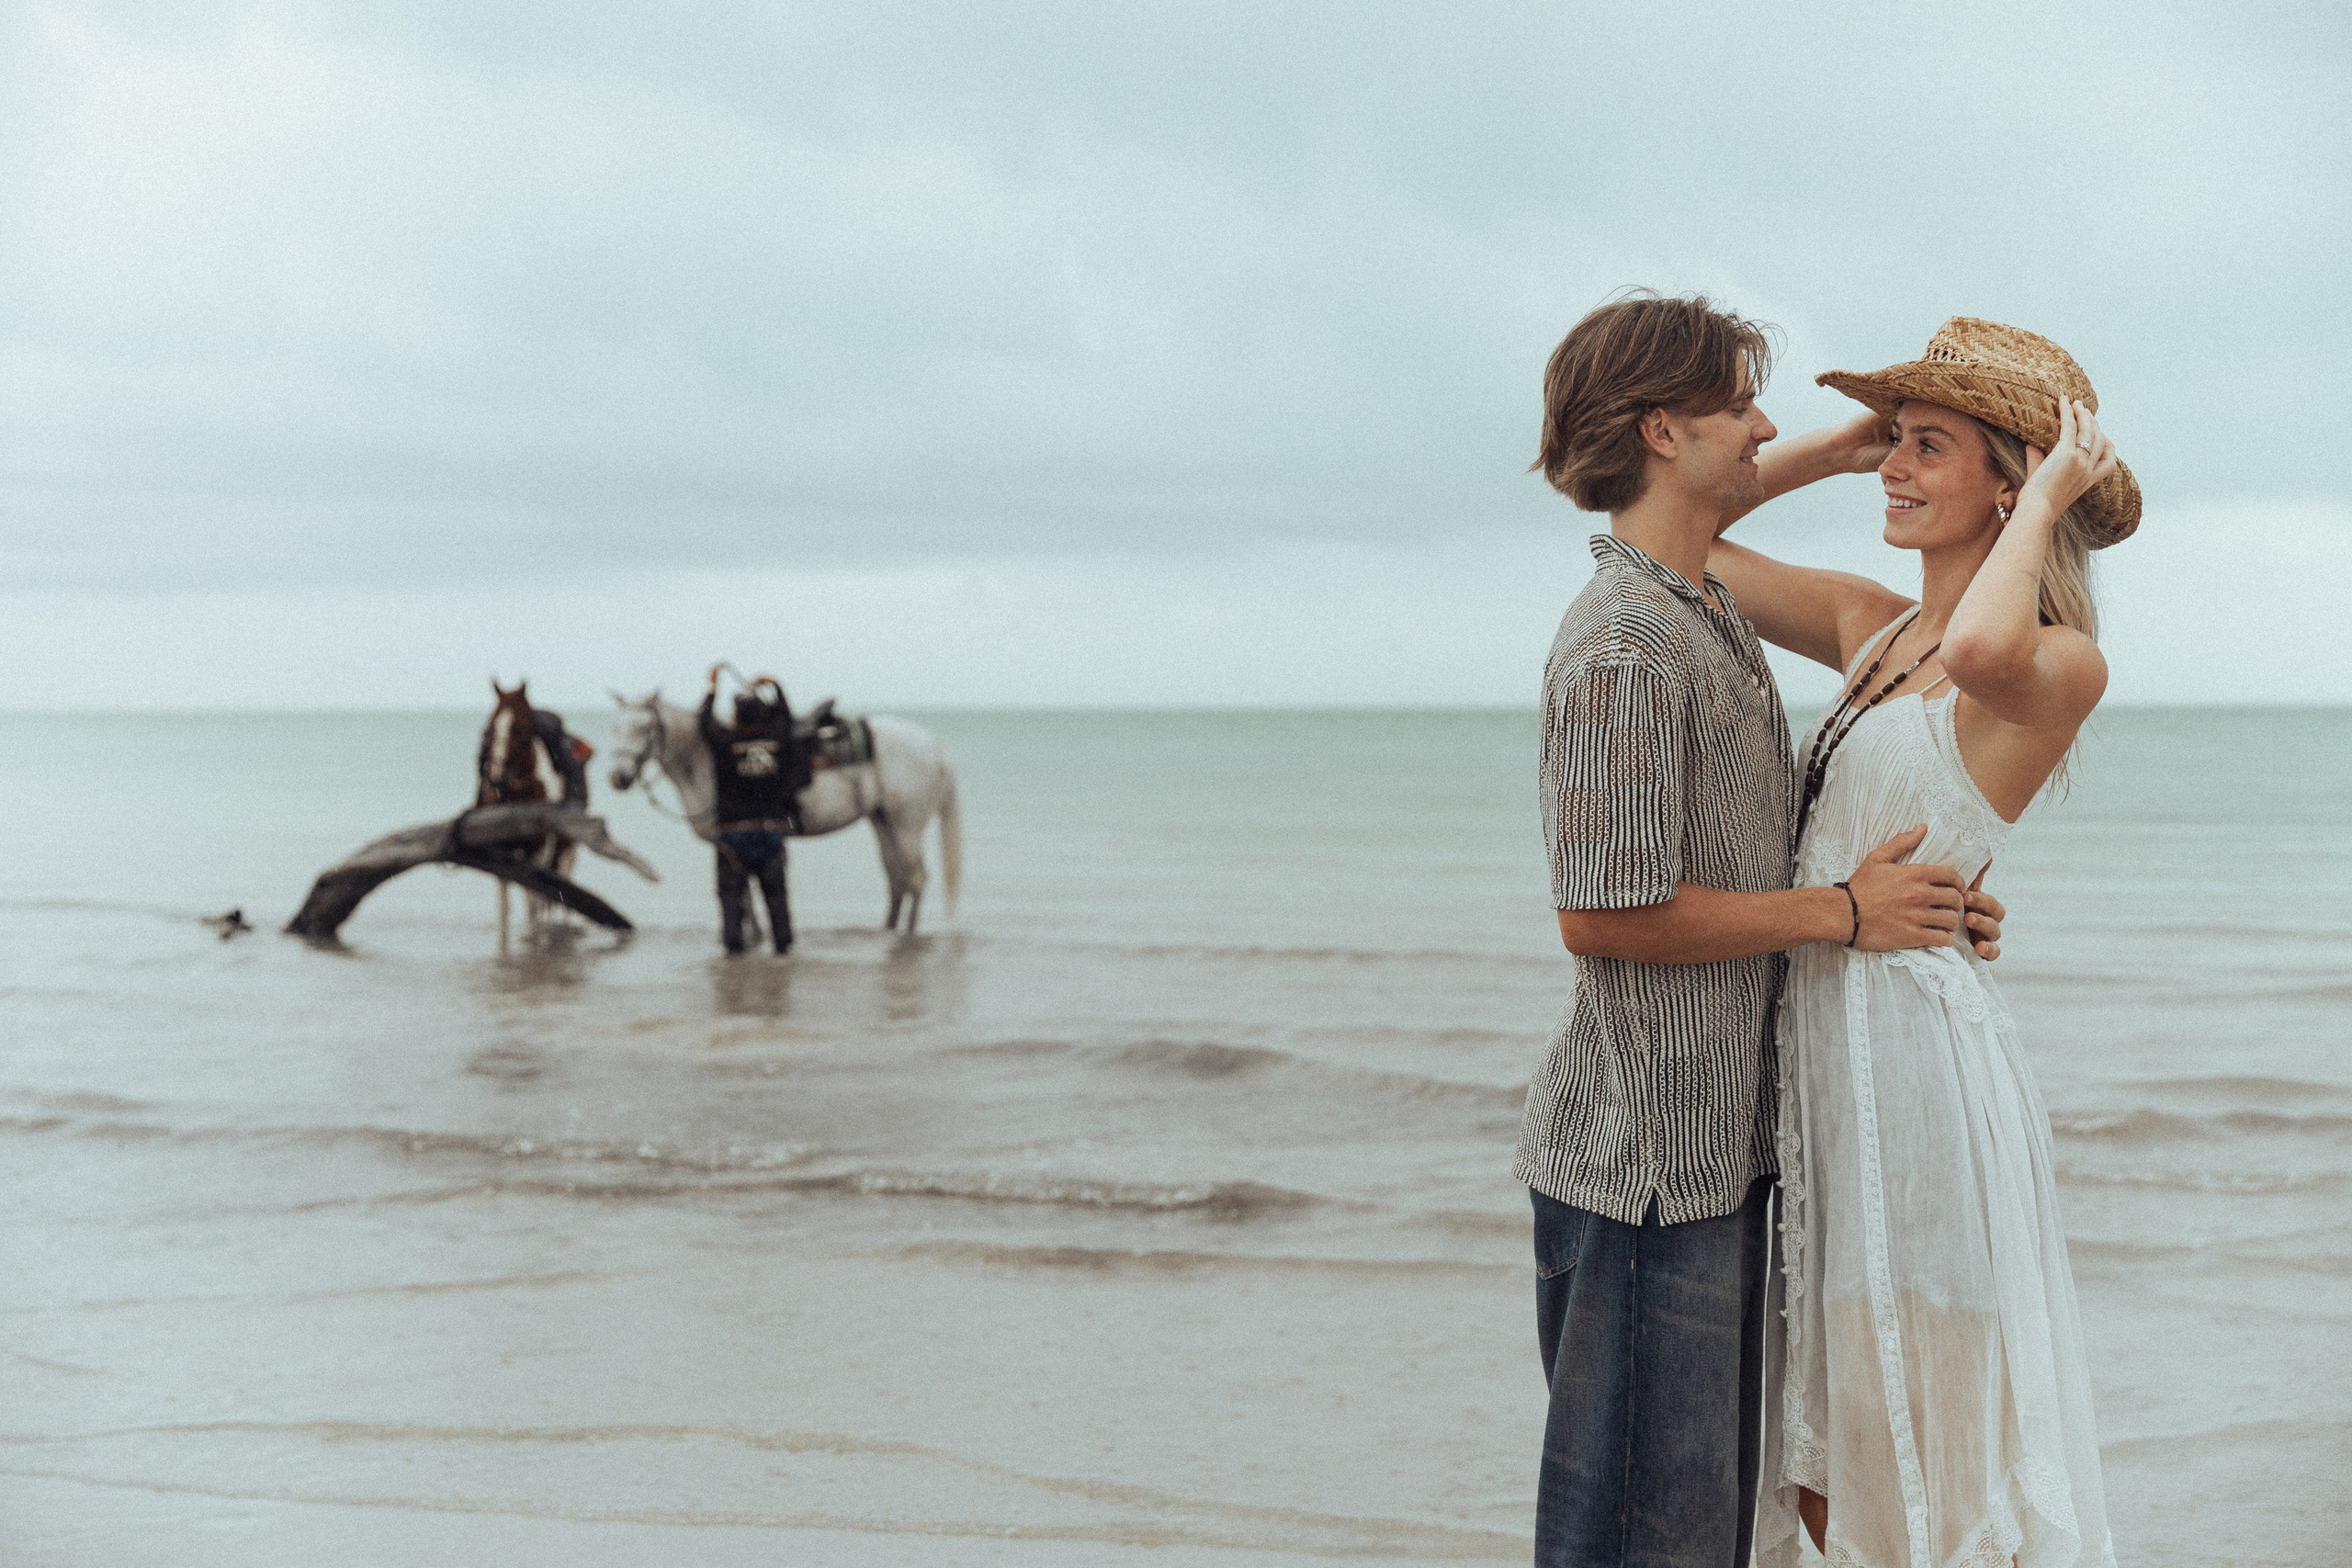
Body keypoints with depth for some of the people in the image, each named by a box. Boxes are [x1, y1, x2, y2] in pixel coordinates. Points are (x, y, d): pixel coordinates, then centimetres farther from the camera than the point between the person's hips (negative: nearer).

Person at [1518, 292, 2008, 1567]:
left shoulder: (1712, 617, 16)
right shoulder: (1624, 646, -18)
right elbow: (1605, 914, -23)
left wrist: (1913, 906, 9)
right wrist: (1838, 913, -14)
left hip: (1718, 1141, 10)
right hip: (1643, 1157, -10)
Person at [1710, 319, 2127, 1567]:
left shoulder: (2062, 664, -9)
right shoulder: (1870, 627, 12)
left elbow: (1983, 649, -34)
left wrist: (2043, 501, -17)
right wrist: (1832, 451, 11)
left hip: (1918, 1052, -8)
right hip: (1810, 1043, 8)